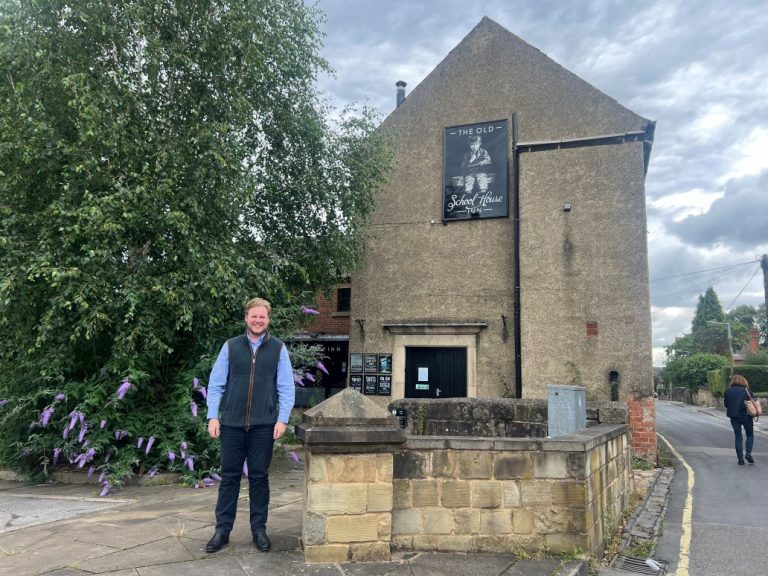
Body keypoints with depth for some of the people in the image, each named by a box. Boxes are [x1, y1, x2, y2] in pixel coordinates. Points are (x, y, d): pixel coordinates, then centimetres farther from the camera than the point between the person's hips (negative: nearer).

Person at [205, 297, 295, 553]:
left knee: (259, 477, 9)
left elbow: (286, 387, 1)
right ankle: (222, 530, 19)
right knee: (229, 477, 8)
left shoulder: (278, 349, 2)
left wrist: (282, 419, -6)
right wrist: (212, 417, -3)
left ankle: (259, 529, 21)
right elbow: (216, 384, 4)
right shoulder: (230, 346, 3)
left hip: (263, 425, 0)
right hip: (231, 424, 1)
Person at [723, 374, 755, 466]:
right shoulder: (746, 390, -7)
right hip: (746, 416, -2)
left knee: (738, 437, 10)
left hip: (734, 417, 2)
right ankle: (748, 453, -2)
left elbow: (726, 404, 2)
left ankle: (740, 459, 7)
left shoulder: (728, 391, -1)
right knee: (750, 435, 17)